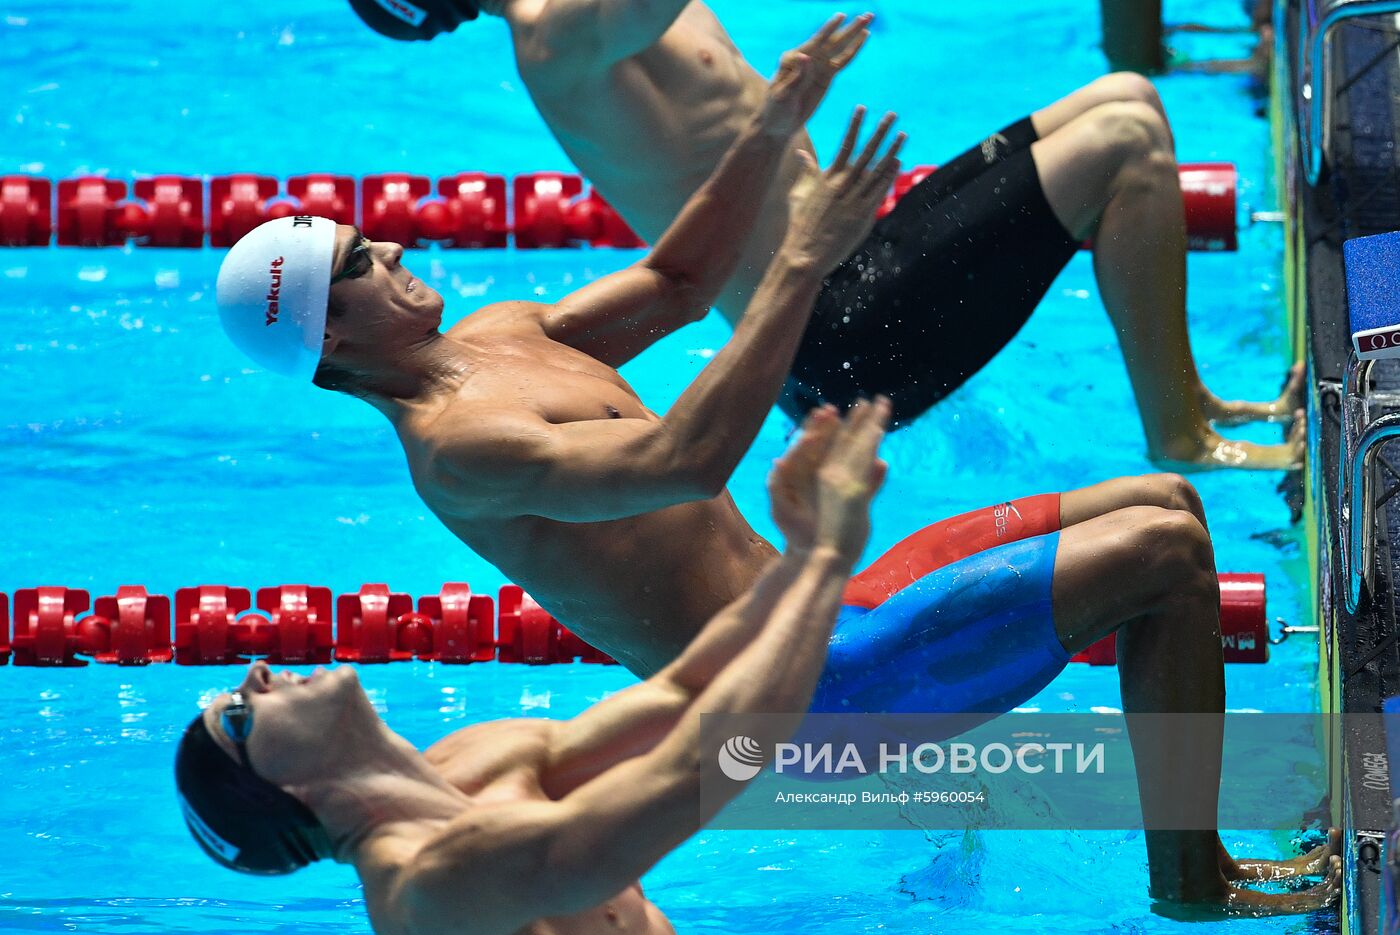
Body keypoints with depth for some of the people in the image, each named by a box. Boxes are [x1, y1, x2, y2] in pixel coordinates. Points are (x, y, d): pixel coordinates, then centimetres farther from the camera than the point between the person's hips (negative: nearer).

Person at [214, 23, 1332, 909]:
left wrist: (770, 134, 8)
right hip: (810, 686, -10)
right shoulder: (455, 441, -20)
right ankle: (1191, 882, -3)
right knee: (1162, 553, -13)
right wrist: (804, 262, -30)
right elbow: (683, 461, -32)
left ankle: (1197, 839, 15)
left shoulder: (501, 338, 11)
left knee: (1161, 501, 11)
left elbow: (676, 284, 22)